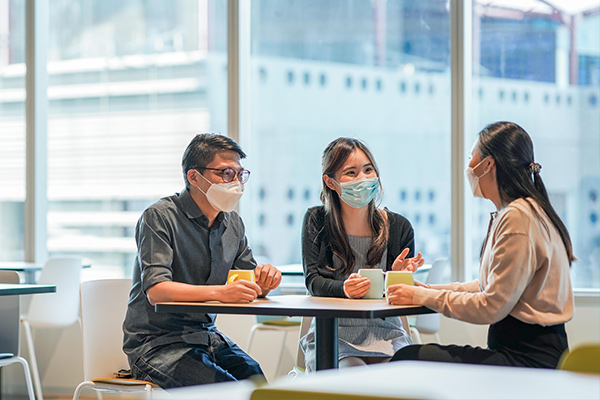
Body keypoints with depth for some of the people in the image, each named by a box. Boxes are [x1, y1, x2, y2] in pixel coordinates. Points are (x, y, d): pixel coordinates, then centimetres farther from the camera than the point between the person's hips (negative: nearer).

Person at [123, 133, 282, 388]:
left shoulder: (232, 223, 12)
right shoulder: (160, 217, -10)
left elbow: (249, 289, 18)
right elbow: (155, 291, -21)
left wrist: (264, 279, -8)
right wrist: (220, 293, -34)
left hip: (207, 336, 6)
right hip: (157, 344, -6)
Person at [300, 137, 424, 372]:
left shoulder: (398, 227, 6)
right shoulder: (317, 221, 5)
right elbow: (313, 281, -4)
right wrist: (343, 289, -26)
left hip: (384, 333, 2)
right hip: (332, 334, -2)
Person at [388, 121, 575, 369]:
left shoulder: (518, 218, -15)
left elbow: (491, 307, -17)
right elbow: (492, 288, 22)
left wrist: (422, 296, -7)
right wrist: (427, 290, 16)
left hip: (528, 358, -10)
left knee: (407, 359, -14)